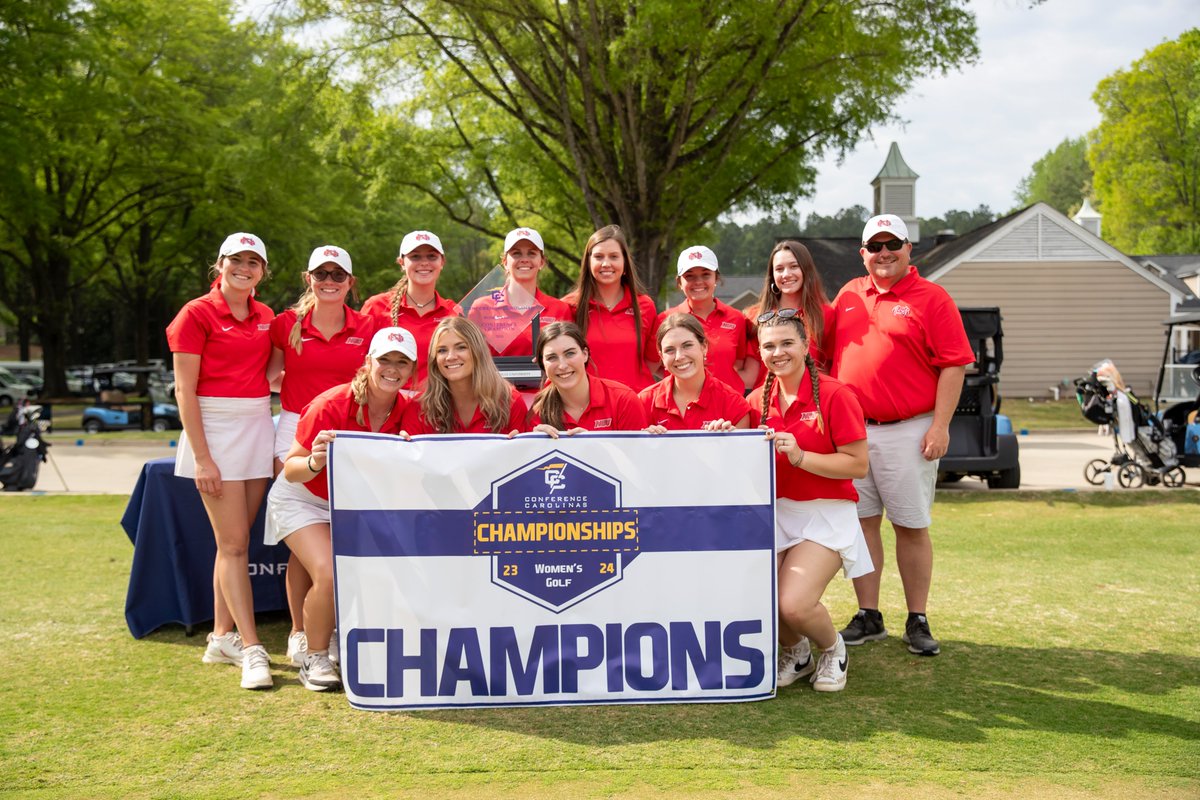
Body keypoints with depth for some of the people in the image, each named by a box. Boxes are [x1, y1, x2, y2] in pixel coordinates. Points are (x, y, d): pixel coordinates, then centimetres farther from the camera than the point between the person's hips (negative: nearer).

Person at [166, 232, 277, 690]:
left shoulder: (265, 317, 11)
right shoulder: (197, 315, -6)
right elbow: (184, 390, -10)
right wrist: (201, 457, -15)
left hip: (258, 426, 6)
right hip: (215, 429, -6)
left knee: (234, 541, 10)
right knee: (233, 544, -7)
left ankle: (222, 637, 18)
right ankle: (251, 650, -7)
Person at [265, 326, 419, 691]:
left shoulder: (406, 410, -13)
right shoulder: (331, 405, -28)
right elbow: (290, 470, -24)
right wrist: (315, 462, -46)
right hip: (303, 500, -4)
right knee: (330, 574, -26)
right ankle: (315, 660, -3)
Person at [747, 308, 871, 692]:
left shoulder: (834, 395, -9)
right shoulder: (757, 401, 7)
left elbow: (858, 465, -13)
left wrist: (800, 457, -20)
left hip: (825, 516, -5)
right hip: (772, 514, 5)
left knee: (794, 604, -22)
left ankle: (833, 649, 13)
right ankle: (794, 652, 19)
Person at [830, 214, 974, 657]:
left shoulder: (932, 299, -2)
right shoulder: (849, 295, 13)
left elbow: (953, 366, -6)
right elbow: (831, 352, 20)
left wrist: (940, 425, -14)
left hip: (907, 431, -4)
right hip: (851, 429, 4)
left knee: (912, 526, 2)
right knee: (861, 521, 7)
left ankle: (918, 622, 11)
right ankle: (867, 617, 16)